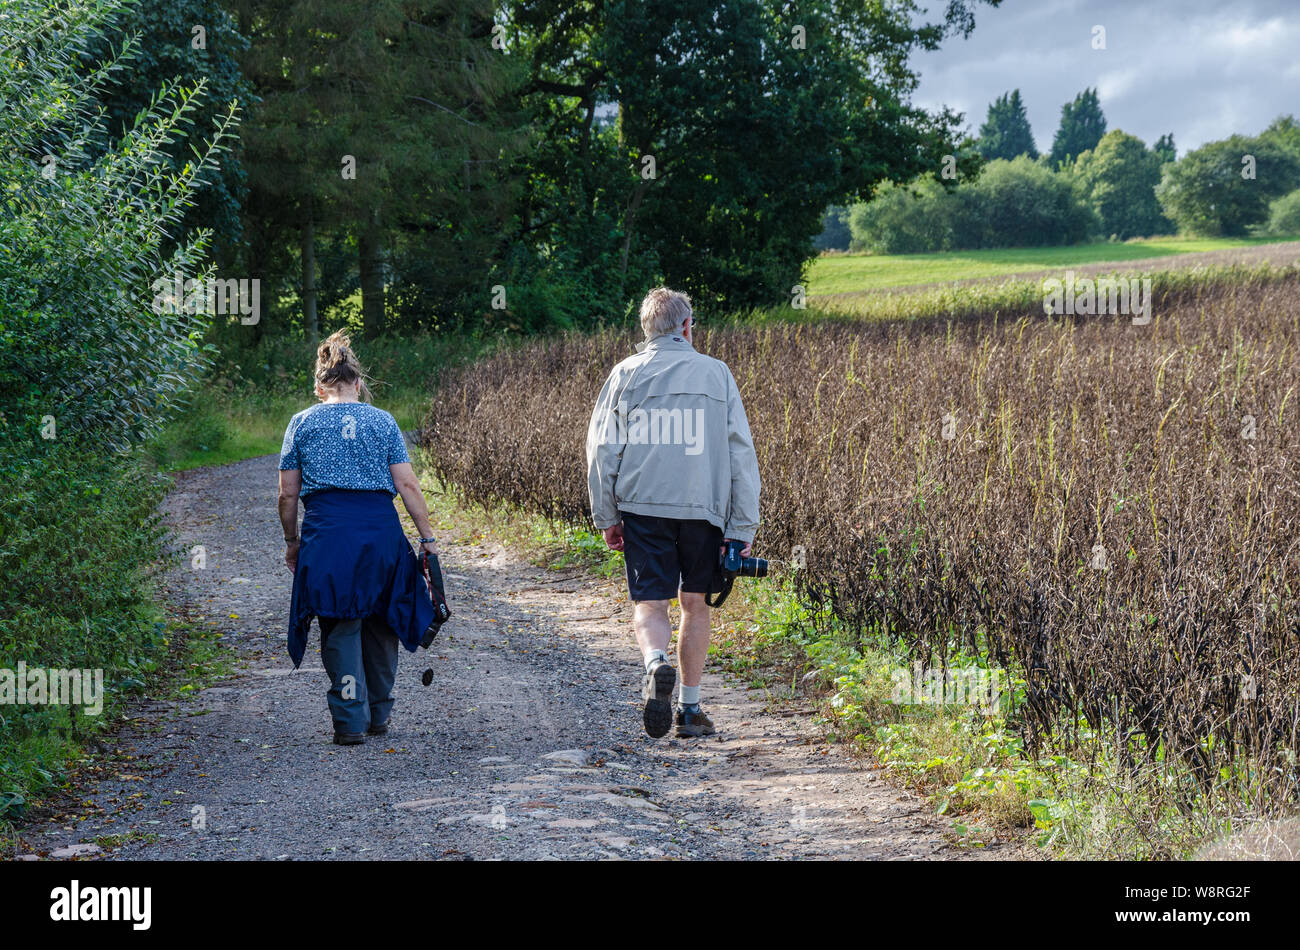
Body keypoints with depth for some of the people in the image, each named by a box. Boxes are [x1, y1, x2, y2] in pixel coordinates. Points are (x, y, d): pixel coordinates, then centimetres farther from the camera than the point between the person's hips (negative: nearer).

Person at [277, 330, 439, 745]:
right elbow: (407, 485, 2)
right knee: (379, 625, 16)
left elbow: (288, 494, 5)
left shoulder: (303, 423, 5)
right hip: (381, 528, 1)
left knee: (340, 627, 6)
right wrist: (428, 539, 5)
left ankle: (350, 721, 1)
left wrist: (292, 542, 16)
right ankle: (379, 715, 25)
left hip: (327, 530, -1)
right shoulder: (383, 421, 7)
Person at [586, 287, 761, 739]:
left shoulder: (625, 375, 3)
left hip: (642, 505, 0)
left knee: (649, 604, 2)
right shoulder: (716, 373, 3)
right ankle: (691, 709, 18)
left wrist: (606, 517, 11)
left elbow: (602, 451, 3)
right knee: (695, 604, 14)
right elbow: (741, 452, 1)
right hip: (703, 506, 1)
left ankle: (656, 664, -29)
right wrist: (743, 528, 4)